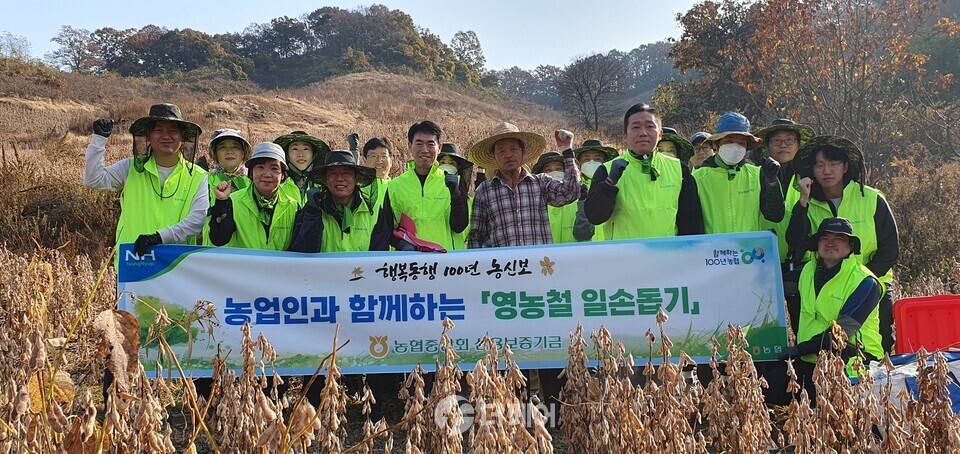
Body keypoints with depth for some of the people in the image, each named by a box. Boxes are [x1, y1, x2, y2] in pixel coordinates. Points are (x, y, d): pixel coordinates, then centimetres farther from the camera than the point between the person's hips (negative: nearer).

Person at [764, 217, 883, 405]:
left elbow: (842, 331, -16)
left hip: (855, 357, -5)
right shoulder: (808, 270, 12)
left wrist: (799, 349, -12)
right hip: (811, 360, 5)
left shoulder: (865, 282, -8)